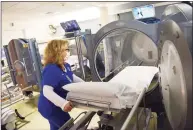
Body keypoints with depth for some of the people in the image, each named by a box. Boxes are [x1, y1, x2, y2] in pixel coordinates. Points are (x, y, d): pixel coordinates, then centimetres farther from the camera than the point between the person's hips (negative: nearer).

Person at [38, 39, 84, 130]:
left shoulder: (65, 66, -1)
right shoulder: (51, 70, -31)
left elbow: (73, 77, 14)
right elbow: (47, 91, -41)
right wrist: (63, 103, -53)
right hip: (50, 108, -9)